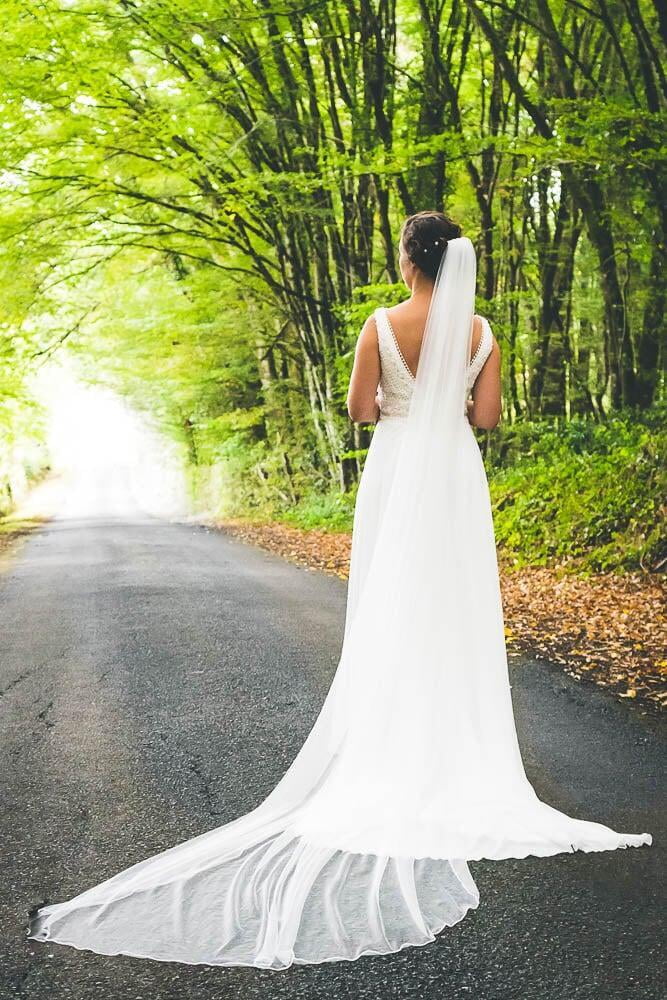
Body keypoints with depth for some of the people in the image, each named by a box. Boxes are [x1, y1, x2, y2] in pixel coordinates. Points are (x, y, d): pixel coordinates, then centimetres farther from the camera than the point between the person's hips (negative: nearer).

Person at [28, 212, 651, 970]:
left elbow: (357, 409, -7)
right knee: (457, 612, 7)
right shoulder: (481, 332, -1)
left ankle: (392, 748, 9)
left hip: (396, 470, -2)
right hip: (456, 476, 2)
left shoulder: (382, 326, -7)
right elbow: (487, 416, -1)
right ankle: (455, 752, 11)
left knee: (392, 612, 6)